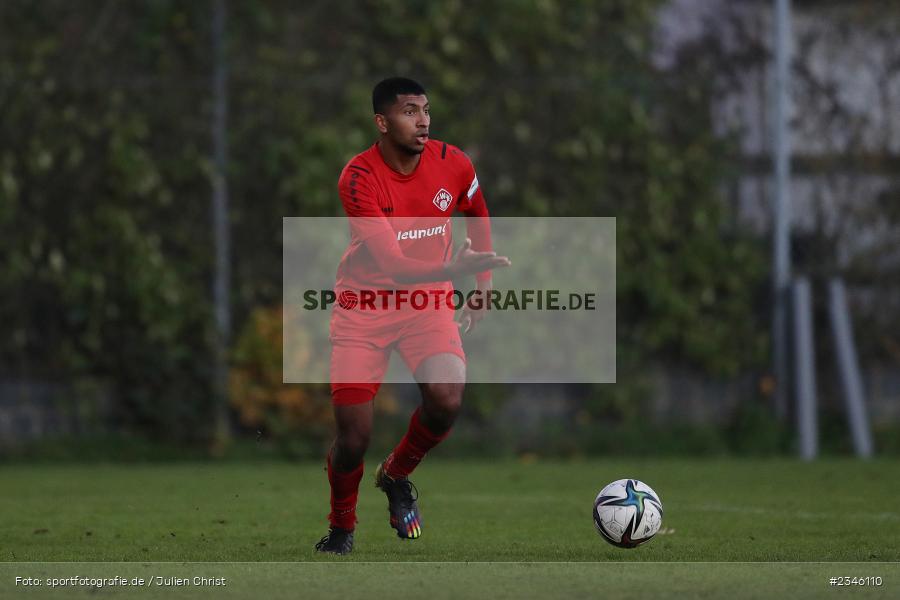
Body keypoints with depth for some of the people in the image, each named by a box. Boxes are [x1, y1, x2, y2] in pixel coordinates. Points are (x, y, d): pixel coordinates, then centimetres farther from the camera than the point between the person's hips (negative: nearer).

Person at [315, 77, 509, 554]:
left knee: (447, 400, -24)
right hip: (365, 304, -3)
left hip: (429, 300, 3)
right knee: (353, 438, -8)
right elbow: (390, 262, -28)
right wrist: (453, 269, -42)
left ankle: (397, 476, 7)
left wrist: (482, 289, 15)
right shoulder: (358, 178, -20)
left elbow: (478, 221, 15)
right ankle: (341, 527, 23)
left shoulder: (452, 164, -8)